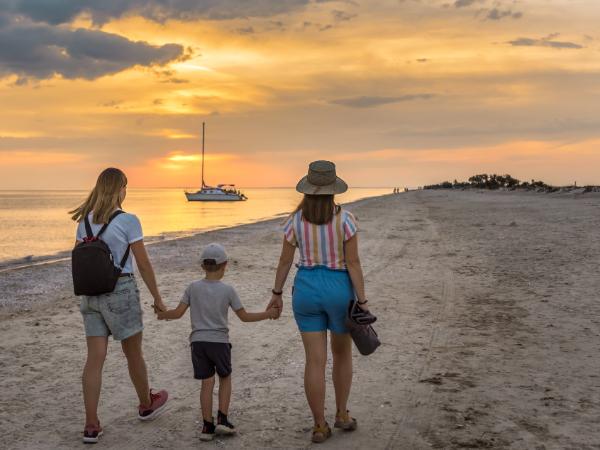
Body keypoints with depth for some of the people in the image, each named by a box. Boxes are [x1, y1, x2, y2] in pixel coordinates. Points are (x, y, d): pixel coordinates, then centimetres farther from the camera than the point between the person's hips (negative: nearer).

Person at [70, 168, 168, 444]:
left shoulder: (85, 221, 5)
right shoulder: (128, 221, -13)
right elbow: (144, 264, -10)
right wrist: (157, 298, 0)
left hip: (91, 294, 5)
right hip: (121, 292, -5)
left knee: (95, 359, 4)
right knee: (133, 354, 15)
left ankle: (91, 426, 2)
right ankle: (146, 405, 36)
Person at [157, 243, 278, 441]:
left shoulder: (193, 287, 1)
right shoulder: (228, 290, -3)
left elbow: (178, 313, 2)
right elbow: (244, 316, 0)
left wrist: (163, 314, 23)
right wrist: (268, 314, 12)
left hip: (198, 341, 2)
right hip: (219, 342, -1)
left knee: (207, 383, 6)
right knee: (225, 378, 17)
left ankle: (208, 426, 7)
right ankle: (222, 420, 8)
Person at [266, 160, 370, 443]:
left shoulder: (295, 220, -6)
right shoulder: (345, 219, -12)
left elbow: (285, 261, 0)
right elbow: (353, 263, -13)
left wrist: (277, 294, 12)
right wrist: (362, 301, -8)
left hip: (306, 290, 1)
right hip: (339, 290, -1)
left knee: (315, 361, 5)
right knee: (342, 353, 21)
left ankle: (320, 426, 9)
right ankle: (341, 414, 28)